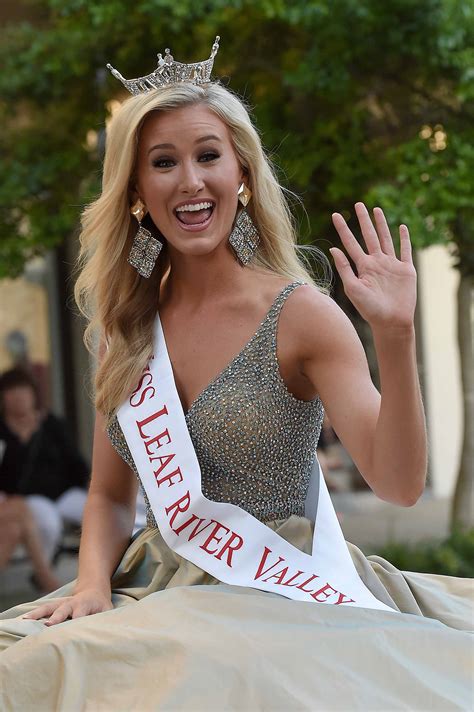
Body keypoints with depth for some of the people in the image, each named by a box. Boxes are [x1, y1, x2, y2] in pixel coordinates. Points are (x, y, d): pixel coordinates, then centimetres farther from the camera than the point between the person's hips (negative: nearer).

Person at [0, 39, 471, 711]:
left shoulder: (299, 314, -6)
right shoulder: (128, 326, 8)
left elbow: (398, 483, -14)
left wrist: (395, 338, -27)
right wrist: (94, 585, -4)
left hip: (281, 595, -3)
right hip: (162, 591, 4)